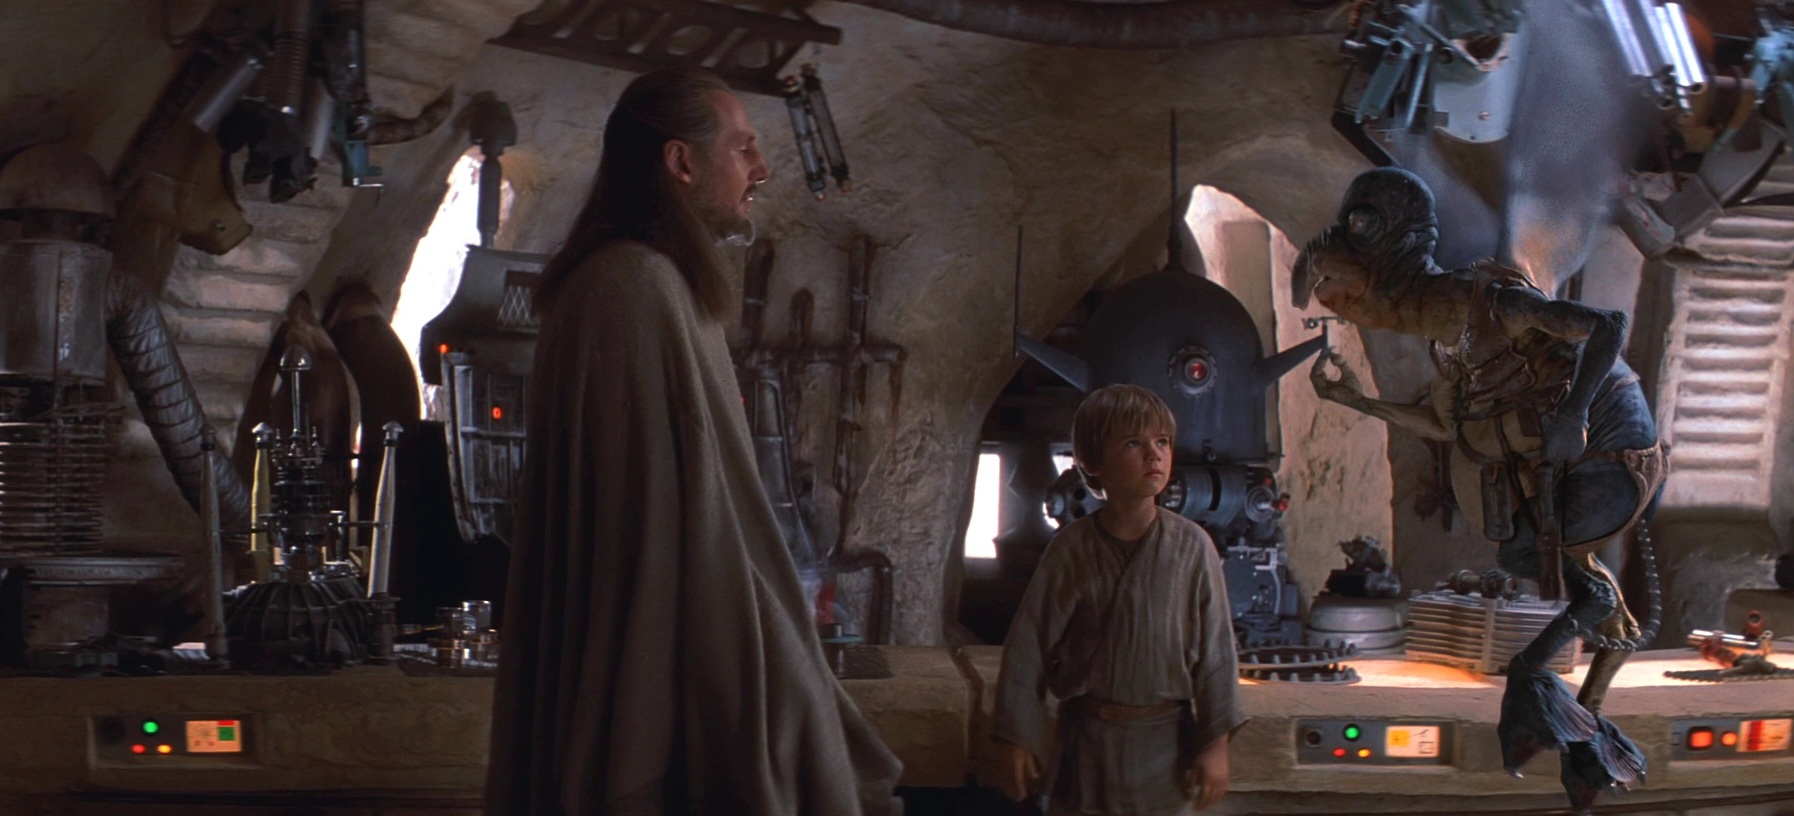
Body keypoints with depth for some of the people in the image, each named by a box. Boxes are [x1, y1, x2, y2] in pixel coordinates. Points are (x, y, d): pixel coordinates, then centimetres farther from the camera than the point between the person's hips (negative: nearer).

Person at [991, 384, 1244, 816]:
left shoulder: (1191, 546, -8)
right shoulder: (1071, 548, -6)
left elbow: (1214, 649, -4)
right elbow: (1030, 644, -3)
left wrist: (1216, 743, -3)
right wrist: (1015, 739, -3)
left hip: (1165, 743, 0)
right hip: (1087, 742, 0)